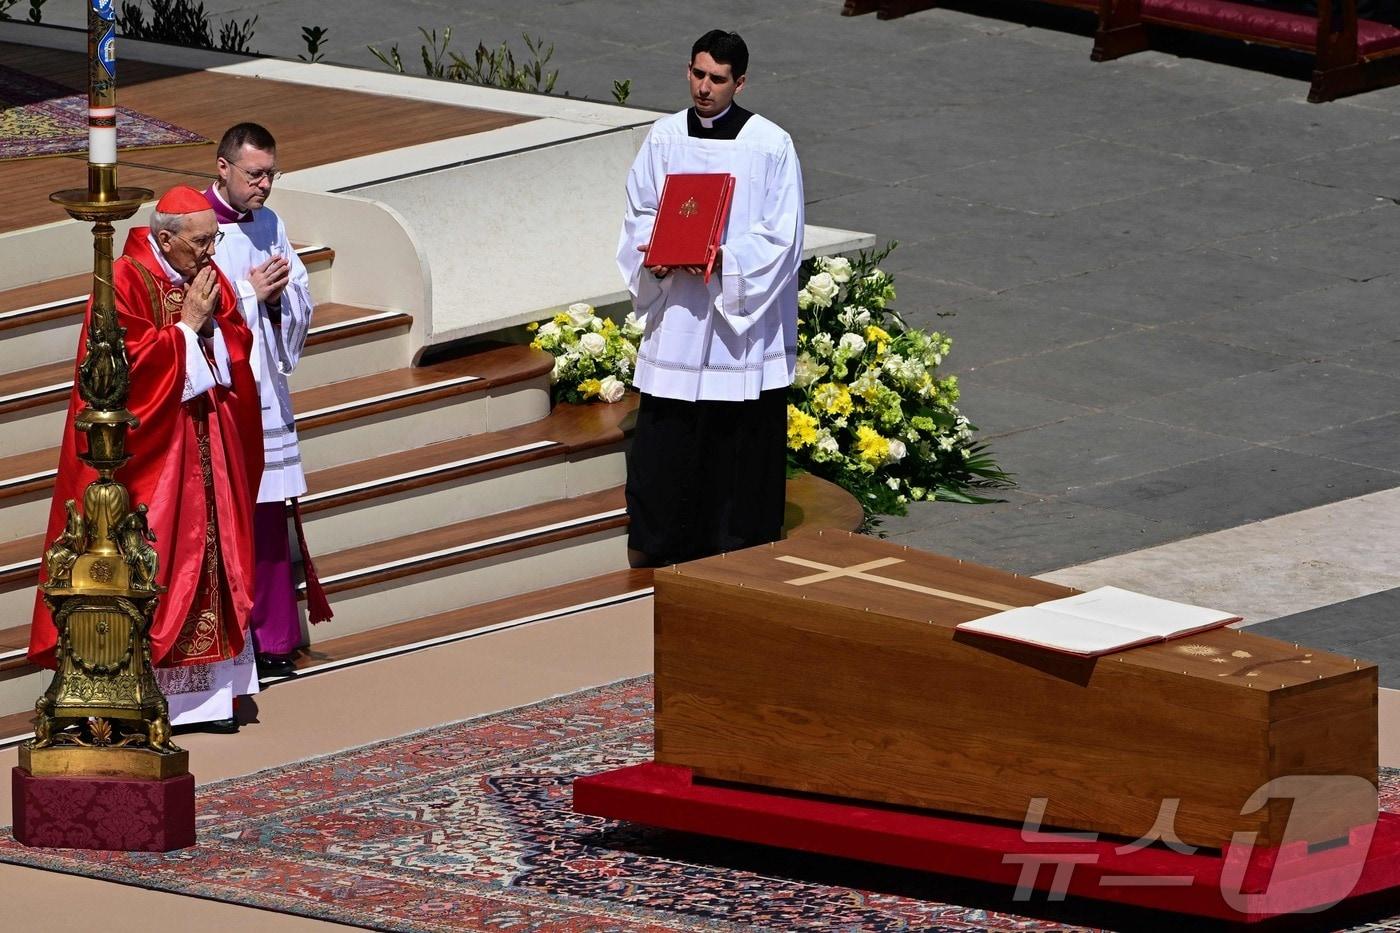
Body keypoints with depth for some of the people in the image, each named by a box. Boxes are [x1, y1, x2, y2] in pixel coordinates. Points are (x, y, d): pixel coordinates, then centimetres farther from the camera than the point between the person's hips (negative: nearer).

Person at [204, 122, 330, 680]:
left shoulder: (269, 226, 11)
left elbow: (300, 301, 14)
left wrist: (278, 295, -7)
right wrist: (248, 293, -16)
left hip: (265, 397, 6)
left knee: (268, 519, 8)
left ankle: (271, 640, 15)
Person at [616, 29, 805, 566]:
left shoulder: (770, 146, -7)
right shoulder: (663, 138, 4)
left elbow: (781, 237, -8)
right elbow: (640, 215, 11)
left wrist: (726, 259, -21)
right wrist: (655, 255, -10)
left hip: (743, 313, -3)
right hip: (676, 312, 3)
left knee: (741, 438, 2)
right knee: (664, 436, 4)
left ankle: (739, 549, 12)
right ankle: (658, 547, 13)